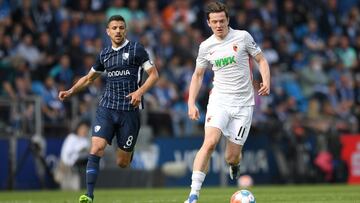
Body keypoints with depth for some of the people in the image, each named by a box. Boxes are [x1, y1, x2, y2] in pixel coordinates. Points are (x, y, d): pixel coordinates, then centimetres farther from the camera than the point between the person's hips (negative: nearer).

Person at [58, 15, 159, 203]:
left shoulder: (136, 49, 0)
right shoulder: (104, 54, 13)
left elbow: (154, 74, -1)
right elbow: (89, 78, 26)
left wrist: (140, 91, -16)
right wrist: (70, 92, 14)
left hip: (129, 110, -3)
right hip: (106, 108, 3)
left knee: (122, 162, 2)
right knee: (96, 148, -18)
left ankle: (129, 153, 41)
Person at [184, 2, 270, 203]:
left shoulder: (242, 37, -2)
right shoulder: (206, 47, 5)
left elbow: (261, 60, 5)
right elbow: (198, 75, 16)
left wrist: (266, 82, -14)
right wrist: (191, 103, 6)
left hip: (243, 104, -1)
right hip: (219, 101, 1)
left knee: (232, 157, 0)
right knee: (210, 142, -24)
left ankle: (235, 164, 41)